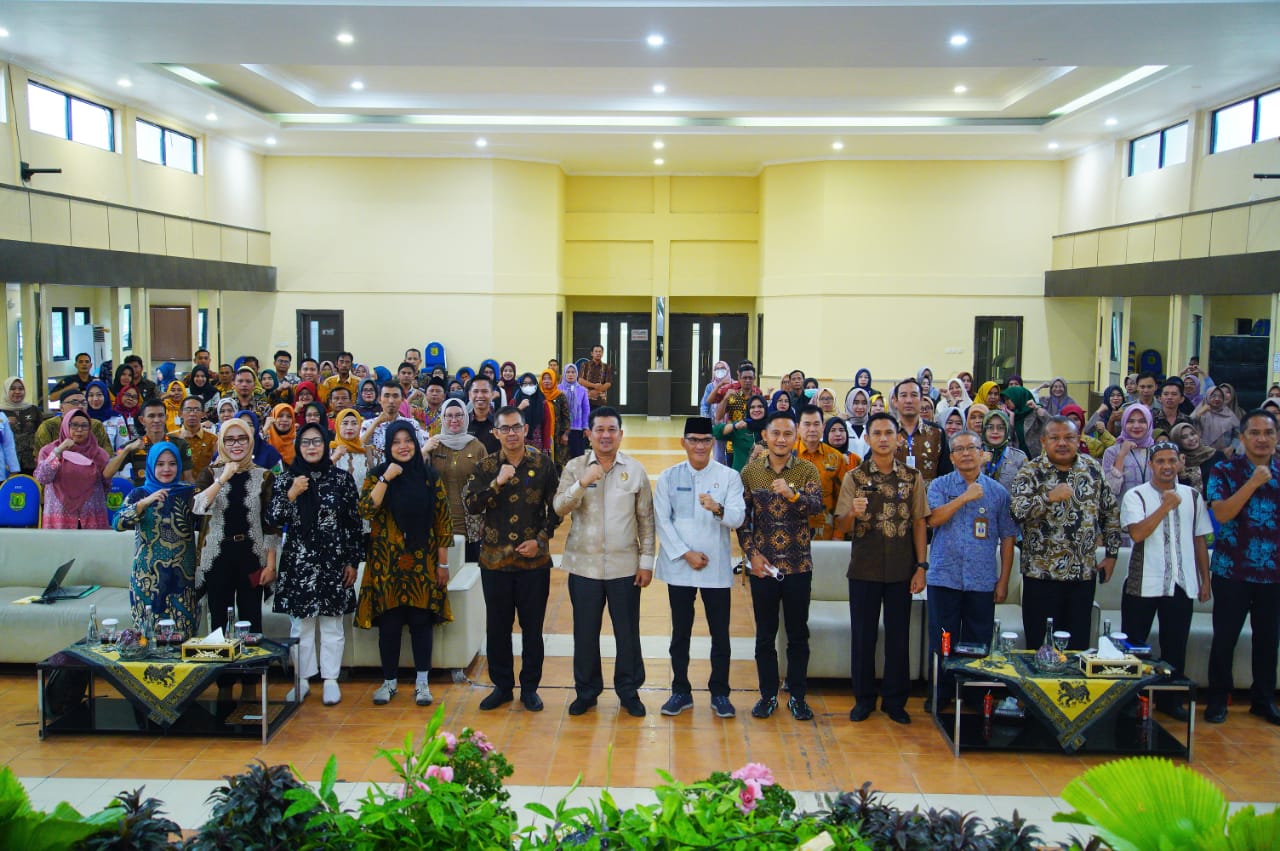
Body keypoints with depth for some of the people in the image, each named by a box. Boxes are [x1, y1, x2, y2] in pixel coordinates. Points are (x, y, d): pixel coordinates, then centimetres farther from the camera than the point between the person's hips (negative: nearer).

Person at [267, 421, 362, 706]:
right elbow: (273, 519, -2)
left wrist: (353, 561, 0)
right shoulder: (287, 479, 5)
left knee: (331, 623, 5)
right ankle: (302, 679, 19)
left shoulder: (342, 479, 0)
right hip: (298, 563, 1)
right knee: (300, 623, 7)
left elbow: (354, 523, 2)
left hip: (333, 562, -1)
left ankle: (330, 679, 15)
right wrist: (291, 494, -17)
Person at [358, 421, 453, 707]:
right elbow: (366, 510, -14)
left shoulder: (429, 477, 3)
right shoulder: (377, 475, 2)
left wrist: (443, 563, 0)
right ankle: (389, 681, 19)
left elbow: (443, 522, 3)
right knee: (389, 623, 5)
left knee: (421, 621, 3)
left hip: (423, 563, 0)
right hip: (387, 563, 0)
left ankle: (422, 682, 13)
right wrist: (386, 478, -19)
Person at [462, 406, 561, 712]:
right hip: (495, 560, 1)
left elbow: (556, 507, 4)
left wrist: (540, 539, -6)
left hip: (534, 560, -1)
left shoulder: (543, 463, -1)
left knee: (532, 627, 7)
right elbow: (471, 505, -9)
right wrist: (497, 482, -20)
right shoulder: (486, 466, 2)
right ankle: (502, 686, 25)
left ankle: (530, 687, 22)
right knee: (497, 627, 9)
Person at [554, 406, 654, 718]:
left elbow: (646, 520, 2)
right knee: (585, 631, 9)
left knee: (627, 631, 7)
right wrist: (582, 484, -24)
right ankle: (586, 690, 25)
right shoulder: (575, 467, 1)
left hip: (625, 566, 0)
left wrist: (647, 561, -1)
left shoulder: (635, 470, 0)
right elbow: (559, 508, -9)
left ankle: (629, 690, 23)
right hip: (584, 564, 1)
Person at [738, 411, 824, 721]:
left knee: (798, 634, 8)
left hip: (798, 566, -1)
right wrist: (752, 553, -7)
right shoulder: (750, 472, 1)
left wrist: (792, 494, -35)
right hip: (762, 566, 1)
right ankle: (767, 695, 21)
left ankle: (798, 696, 21)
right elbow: (741, 518, 3)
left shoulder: (808, 471, -2)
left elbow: (817, 507, -17)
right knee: (765, 634, 9)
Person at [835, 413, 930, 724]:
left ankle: (895, 700, 21)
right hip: (864, 569, -1)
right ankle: (864, 698, 20)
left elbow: (919, 523, 5)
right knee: (863, 635, 7)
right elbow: (841, 528, -2)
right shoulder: (854, 477, -1)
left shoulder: (913, 477, 3)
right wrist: (852, 513, -25)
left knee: (898, 636, 8)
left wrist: (921, 566, -1)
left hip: (901, 570, 1)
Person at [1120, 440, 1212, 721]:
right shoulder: (1136, 496, -4)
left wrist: (1205, 580, 11)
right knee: (1133, 645, 4)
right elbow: (1137, 533, -19)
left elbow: (1200, 540, 13)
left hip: (1182, 584, 3)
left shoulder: (1193, 497, 8)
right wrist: (1165, 506, -24)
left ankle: (1170, 698, 26)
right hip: (1143, 584, -3)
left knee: (1175, 646, 11)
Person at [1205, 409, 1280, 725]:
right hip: (1232, 570, -3)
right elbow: (1222, 514, -16)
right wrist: (1254, 482, -20)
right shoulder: (1224, 471, -2)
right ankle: (1217, 700, 15)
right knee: (1225, 638, 4)